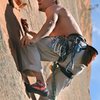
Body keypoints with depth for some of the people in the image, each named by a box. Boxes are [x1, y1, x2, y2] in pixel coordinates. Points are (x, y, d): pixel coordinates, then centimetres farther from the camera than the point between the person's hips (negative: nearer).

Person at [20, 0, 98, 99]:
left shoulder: (53, 8, 9)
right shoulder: (60, 15, 39)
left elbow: (50, 23, -15)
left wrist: (34, 39, -30)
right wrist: (29, 32, 39)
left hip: (72, 47, -10)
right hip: (78, 57, 10)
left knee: (27, 43, -14)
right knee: (49, 92, 14)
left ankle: (40, 83, -25)